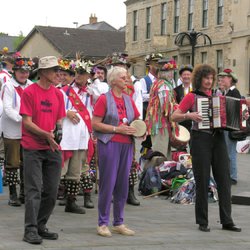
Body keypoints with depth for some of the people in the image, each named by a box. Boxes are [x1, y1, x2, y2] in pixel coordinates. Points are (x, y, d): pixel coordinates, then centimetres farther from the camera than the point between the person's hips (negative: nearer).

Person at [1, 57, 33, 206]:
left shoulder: (31, 86, 9)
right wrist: (22, 118, -25)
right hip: (12, 131, -5)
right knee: (12, 163, 0)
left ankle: (24, 193, 21)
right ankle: (13, 195, 8)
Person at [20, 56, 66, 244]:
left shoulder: (58, 94, 10)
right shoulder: (29, 92, -7)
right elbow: (27, 122, -10)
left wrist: (58, 129, -6)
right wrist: (47, 135, -19)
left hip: (53, 148, 6)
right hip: (33, 149, -6)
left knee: (51, 191, 8)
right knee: (34, 190, -8)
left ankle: (41, 226, 21)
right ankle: (30, 230, -4)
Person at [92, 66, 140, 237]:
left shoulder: (128, 100, 15)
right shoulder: (104, 99, -3)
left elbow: (137, 119, 25)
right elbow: (95, 124, -9)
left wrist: (140, 130, 3)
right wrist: (117, 129, -14)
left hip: (126, 145, 6)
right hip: (109, 144, -6)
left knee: (123, 184, 7)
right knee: (107, 183, -4)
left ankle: (119, 223, 16)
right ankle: (103, 223, 4)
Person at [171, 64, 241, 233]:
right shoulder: (192, 97, 1)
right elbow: (174, 117, -3)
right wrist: (189, 115, -19)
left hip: (218, 139, 4)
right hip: (200, 140, -4)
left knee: (224, 179, 0)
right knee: (202, 181, -1)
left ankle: (227, 221, 4)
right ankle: (203, 222, 7)